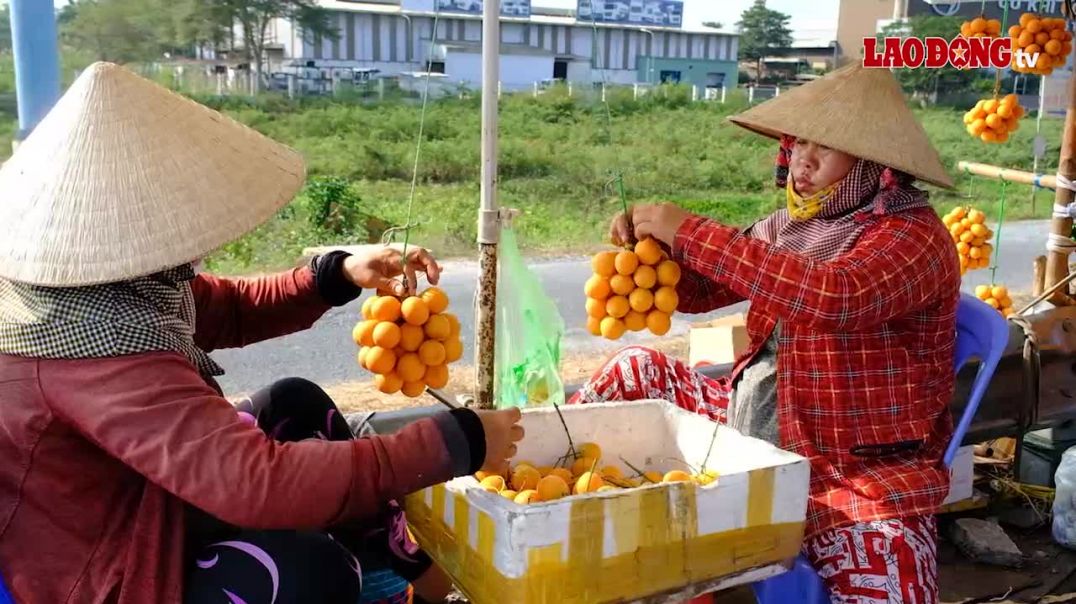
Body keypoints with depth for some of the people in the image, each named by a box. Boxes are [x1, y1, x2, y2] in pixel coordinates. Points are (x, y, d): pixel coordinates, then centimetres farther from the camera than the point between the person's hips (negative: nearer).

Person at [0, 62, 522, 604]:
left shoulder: (110, 275, -6)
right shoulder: (101, 340, -36)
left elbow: (232, 308, 10)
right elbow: (257, 481, -43)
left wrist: (340, 274, -6)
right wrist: (457, 442, -38)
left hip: (131, 499, 10)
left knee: (295, 402, 13)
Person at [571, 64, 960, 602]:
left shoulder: (914, 235, -15)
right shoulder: (791, 225, 7)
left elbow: (833, 297, -35)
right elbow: (698, 291, 11)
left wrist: (690, 233, -31)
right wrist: (654, 243, -12)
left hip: (862, 474, -6)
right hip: (753, 430, 7)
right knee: (639, 371, 7)